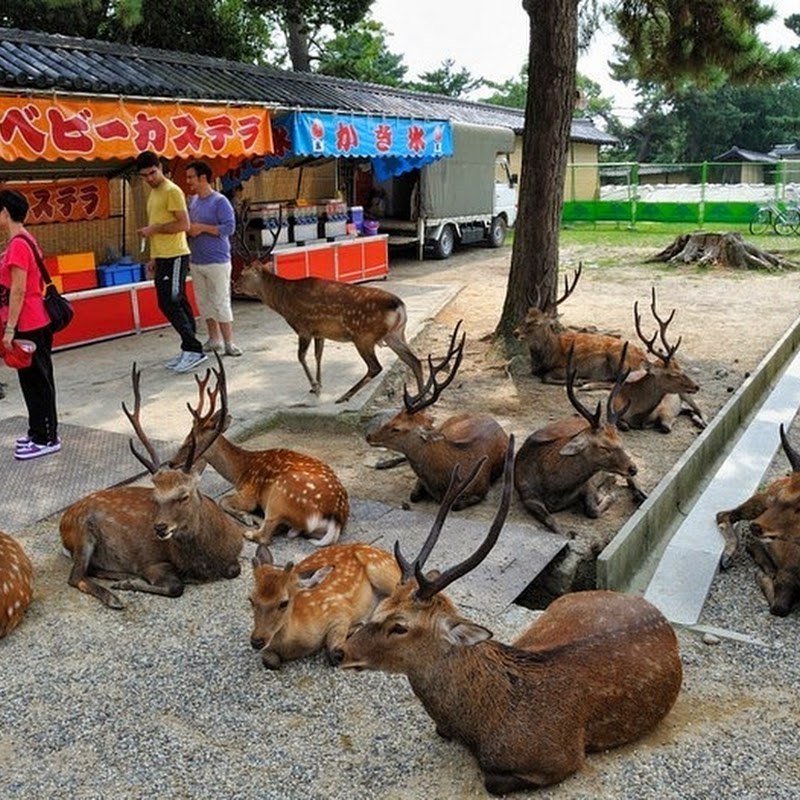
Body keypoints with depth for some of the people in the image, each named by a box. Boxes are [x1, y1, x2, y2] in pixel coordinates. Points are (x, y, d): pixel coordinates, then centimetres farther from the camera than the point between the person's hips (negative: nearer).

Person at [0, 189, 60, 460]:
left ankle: (47, 439, 6)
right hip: (32, 323, 10)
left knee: (36, 381, -2)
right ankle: (39, 432, 24)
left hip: (28, 326, -10)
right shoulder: (24, 241, 12)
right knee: (33, 381, 15)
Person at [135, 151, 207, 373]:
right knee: (177, 303, 9)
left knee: (170, 303, -13)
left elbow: (183, 224, -18)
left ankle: (193, 350, -9)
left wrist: (154, 229, -14)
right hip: (162, 257, 9)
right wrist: (153, 257, 20)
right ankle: (189, 350, 13)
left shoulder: (172, 191, -10)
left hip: (175, 257, -9)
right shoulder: (153, 194, 18)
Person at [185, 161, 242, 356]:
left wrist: (201, 227, -19)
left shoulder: (220, 201, -9)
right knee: (204, 303, 11)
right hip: (196, 262, 7)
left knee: (221, 303, -4)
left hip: (217, 261, -7)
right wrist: (189, 228, -2)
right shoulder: (193, 201, 12)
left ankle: (228, 343, 2)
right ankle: (214, 340, 21)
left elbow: (229, 227, -18)